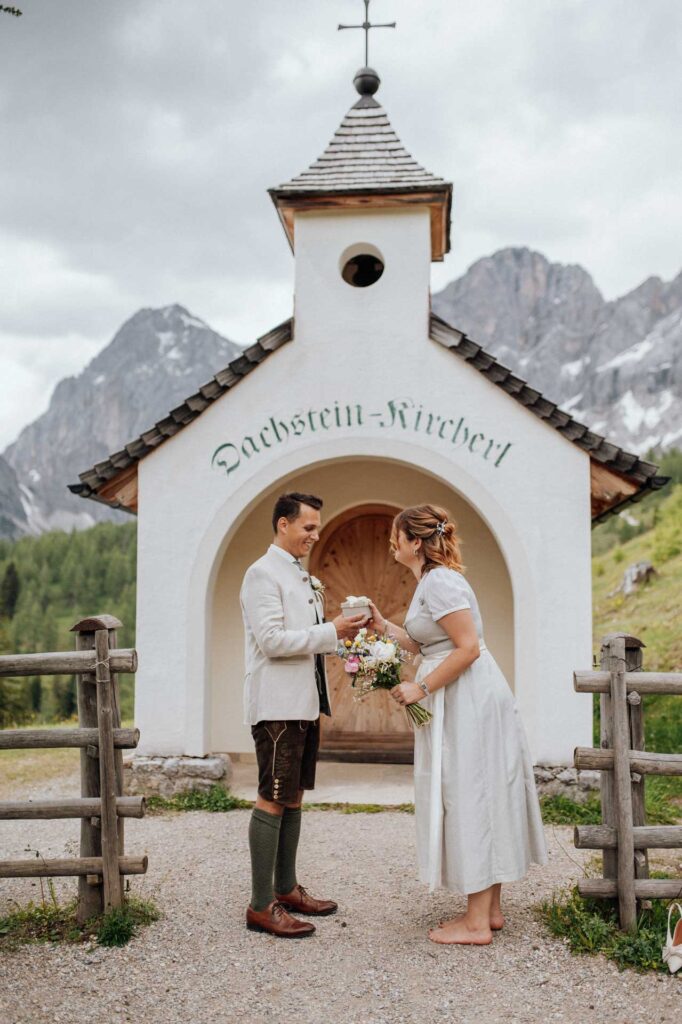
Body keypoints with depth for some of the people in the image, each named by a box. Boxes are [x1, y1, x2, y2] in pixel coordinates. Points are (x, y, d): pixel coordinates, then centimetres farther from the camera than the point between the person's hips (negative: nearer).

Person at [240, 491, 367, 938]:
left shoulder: (304, 577, 18)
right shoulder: (263, 573, -10)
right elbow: (272, 640, -19)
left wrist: (339, 634, 6)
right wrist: (331, 632, -18)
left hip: (304, 704, 9)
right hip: (277, 705, -9)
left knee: (293, 797, 14)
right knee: (272, 800, -6)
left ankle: (286, 889, 24)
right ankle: (261, 906, 0)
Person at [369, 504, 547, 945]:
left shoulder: (439, 582, -16)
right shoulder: (435, 579, 16)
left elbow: (468, 647, -22)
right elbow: (430, 646, 16)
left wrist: (420, 688, -17)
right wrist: (385, 626, 14)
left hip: (469, 702, -11)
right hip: (460, 704, 11)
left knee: (470, 799, -5)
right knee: (479, 801, 13)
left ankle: (477, 923, 1)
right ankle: (490, 909, 21)